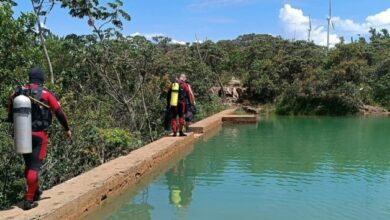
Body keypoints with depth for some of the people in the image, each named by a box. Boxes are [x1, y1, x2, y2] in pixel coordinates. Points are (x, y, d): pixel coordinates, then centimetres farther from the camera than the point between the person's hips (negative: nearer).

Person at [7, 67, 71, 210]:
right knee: (35, 166, 1)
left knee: (28, 164, 19)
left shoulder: (17, 93, 3)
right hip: (38, 135, -4)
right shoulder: (45, 94, -7)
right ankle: (29, 200, 0)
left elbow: (10, 115, 7)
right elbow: (59, 112, -2)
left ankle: (35, 192, 34)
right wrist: (67, 129, 9)